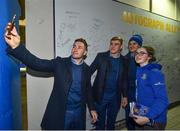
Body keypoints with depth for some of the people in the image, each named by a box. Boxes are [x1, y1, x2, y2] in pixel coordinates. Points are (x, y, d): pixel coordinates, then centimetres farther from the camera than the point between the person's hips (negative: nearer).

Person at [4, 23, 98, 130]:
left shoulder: (87, 69, 3)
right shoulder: (60, 63, -8)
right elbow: (37, 63, -22)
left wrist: (92, 108, 13)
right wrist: (16, 47, -37)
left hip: (79, 113, 3)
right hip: (59, 113, -3)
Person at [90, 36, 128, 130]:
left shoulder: (123, 61, 2)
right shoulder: (101, 56, -5)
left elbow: (123, 80, 9)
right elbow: (89, 71, -5)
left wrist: (124, 96, 8)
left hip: (115, 98, 3)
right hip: (100, 96, -2)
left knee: (111, 123, 17)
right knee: (100, 123, 8)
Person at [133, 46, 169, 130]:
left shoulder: (155, 73, -18)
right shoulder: (139, 72, 5)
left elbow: (162, 100, -24)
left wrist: (148, 117, -30)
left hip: (154, 121, -7)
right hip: (141, 118, 7)